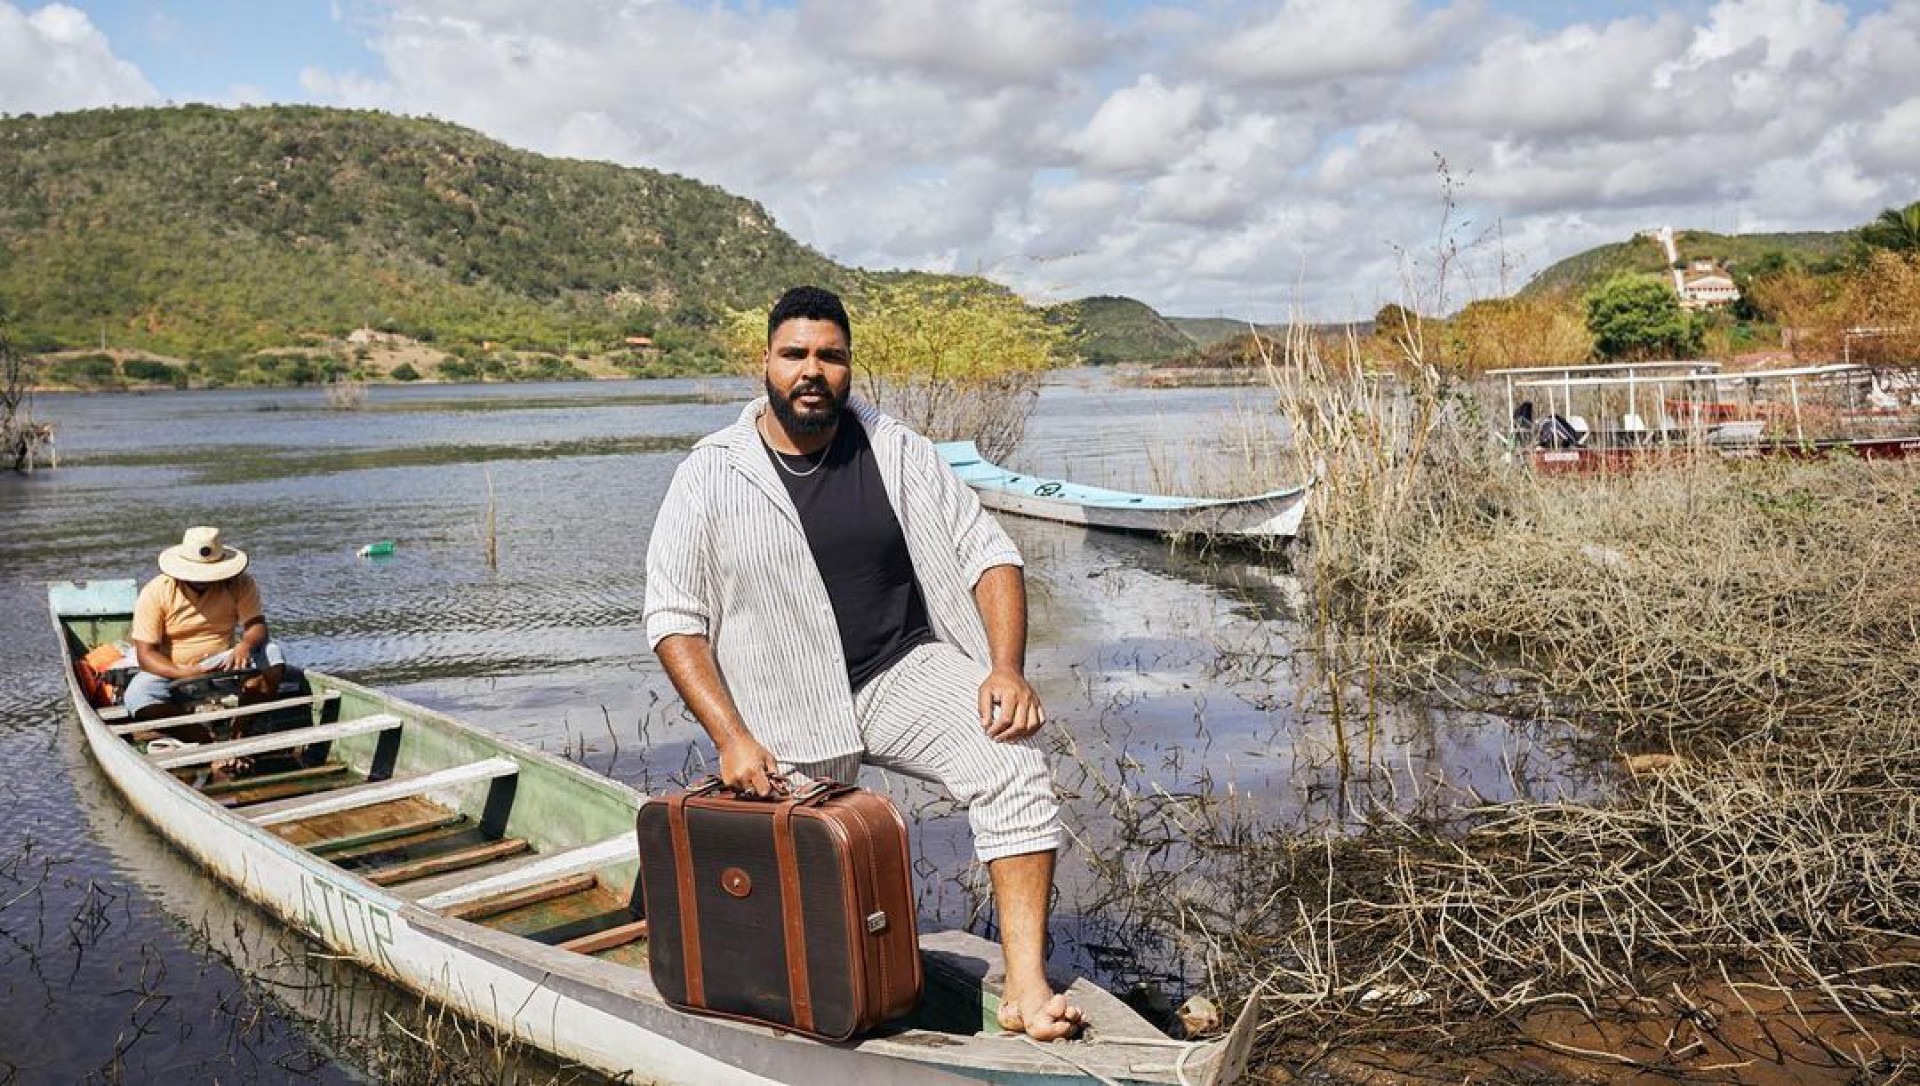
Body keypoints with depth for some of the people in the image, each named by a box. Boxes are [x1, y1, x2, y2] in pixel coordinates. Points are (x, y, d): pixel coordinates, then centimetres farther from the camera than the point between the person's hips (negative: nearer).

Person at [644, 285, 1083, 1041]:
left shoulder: (896, 453, 1)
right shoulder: (710, 477, -3)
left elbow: (988, 555, 2)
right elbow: (673, 618, -2)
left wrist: (1007, 668, -14)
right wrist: (732, 737, -13)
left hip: (903, 671, 1)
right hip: (786, 710, 0)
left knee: (1014, 766, -25)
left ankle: (1026, 985, -22)